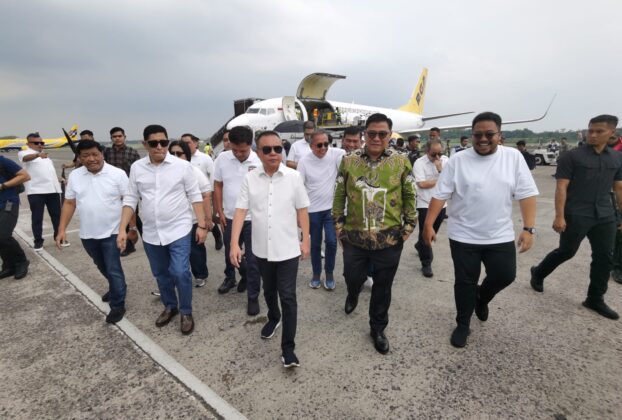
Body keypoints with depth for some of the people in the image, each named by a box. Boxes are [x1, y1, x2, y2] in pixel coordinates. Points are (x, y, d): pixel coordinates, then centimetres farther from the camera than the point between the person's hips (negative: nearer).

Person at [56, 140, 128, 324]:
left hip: (112, 232, -5)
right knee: (103, 268, 22)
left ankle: (118, 305, 14)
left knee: (113, 270, 0)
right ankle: (116, 289, 46)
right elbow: (69, 203, 7)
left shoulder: (117, 174, -11)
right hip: (87, 234, 5)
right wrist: (62, 229, 2)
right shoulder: (74, 176, 1)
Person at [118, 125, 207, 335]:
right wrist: (122, 229, 0)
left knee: (180, 273, -9)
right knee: (161, 274, 17)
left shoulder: (182, 166, -8)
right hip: (151, 234, 4)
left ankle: (186, 312, 14)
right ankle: (170, 306, 39)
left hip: (178, 230, -4)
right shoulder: (137, 167, 2)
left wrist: (202, 225, -8)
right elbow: (130, 199, 5)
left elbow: (195, 197, -5)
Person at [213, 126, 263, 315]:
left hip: (253, 219, -3)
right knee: (230, 254, 22)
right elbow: (218, 186, 4)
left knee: (253, 259, 4)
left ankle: (253, 297, 20)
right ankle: (231, 277, 50)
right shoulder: (222, 158, -4)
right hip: (230, 218, 3)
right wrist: (220, 212, 2)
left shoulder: (260, 161, -12)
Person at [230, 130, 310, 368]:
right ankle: (273, 318, 51)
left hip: (288, 249, -2)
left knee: (288, 297, 0)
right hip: (261, 249, 3)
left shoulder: (294, 177, -7)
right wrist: (234, 244, -13)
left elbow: (302, 211, -1)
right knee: (269, 290, 23)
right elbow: (240, 211, -6)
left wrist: (306, 240, -2)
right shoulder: (250, 178, -5)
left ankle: (288, 347, 13)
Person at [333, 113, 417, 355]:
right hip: (354, 238, 1)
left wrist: (408, 227, 0)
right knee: (353, 278, 19)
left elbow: (410, 196, 4)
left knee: (383, 288, 13)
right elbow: (339, 195, 4)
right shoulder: (349, 161, -2)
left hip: (389, 240, 0)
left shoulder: (401, 162, -2)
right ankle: (353, 295, 56)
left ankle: (377, 329, 35)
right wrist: (339, 225, 3)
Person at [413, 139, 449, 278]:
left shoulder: (446, 160, 2)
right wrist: (440, 181, -9)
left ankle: (420, 246, 47)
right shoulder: (419, 163, -11)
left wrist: (440, 169, -19)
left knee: (432, 232, 19)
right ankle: (426, 264, 11)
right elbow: (422, 184, -20)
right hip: (425, 204, -5)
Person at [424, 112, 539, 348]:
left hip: (500, 235, 2)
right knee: (465, 282, 7)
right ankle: (463, 325, 28)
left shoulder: (513, 157, -1)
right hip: (463, 235, -1)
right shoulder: (458, 160, -6)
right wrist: (429, 225, -11)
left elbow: (527, 194, -3)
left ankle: (481, 298, 39)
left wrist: (529, 228, -10)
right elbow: (440, 195, -7)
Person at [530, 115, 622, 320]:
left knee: (604, 257, 7)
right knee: (566, 252, 4)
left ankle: (595, 299, 21)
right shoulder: (572, 156, -7)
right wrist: (559, 216, -17)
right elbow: (561, 188, -11)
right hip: (576, 216, -5)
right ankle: (538, 273, 29)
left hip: (605, 216, 5)